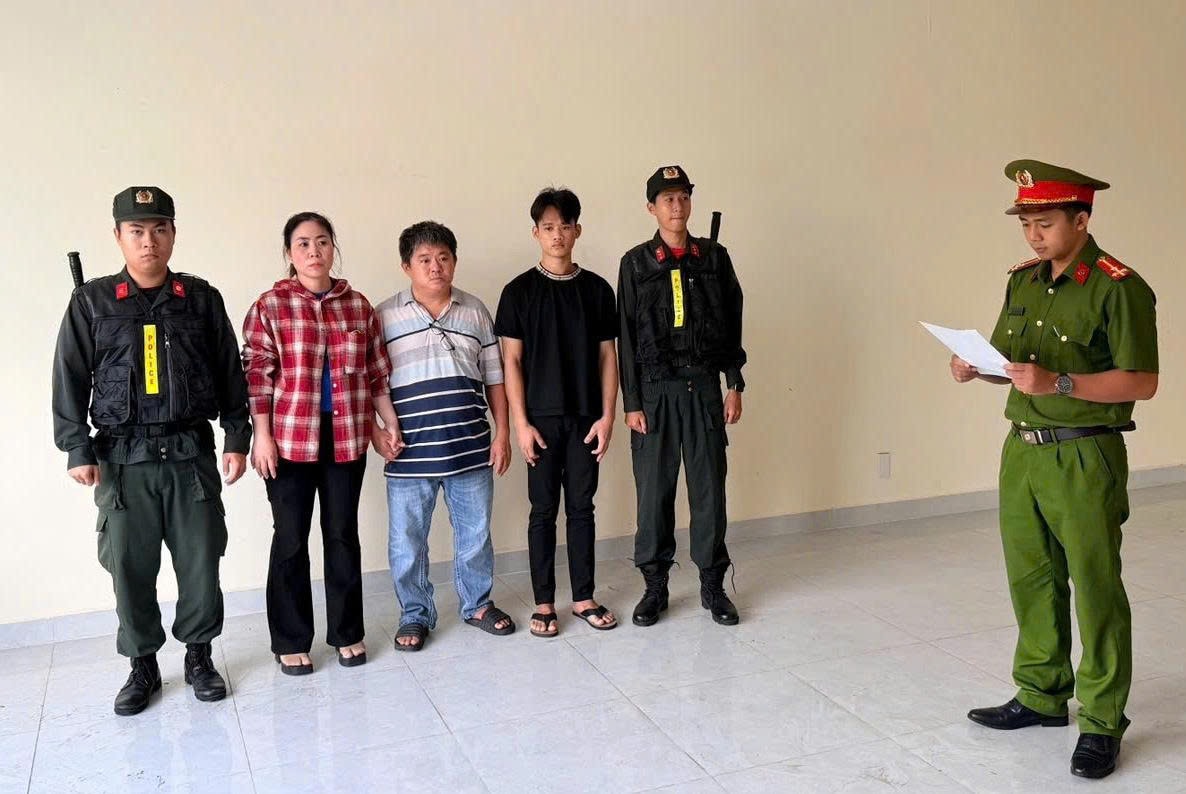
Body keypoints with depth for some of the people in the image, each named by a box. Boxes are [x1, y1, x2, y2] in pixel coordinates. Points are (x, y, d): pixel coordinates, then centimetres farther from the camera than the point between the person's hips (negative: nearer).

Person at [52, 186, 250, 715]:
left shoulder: (202, 299, 6)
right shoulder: (92, 301, 4)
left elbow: (231, 373, 8)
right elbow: (70, 380, 3)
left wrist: (237, 439, 3)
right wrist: (77, 450, -3)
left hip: (191, 453, 1)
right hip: (123, 458, 0)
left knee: (201, 562, 4)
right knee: (130, 567, 5)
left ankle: (199, 655, 24)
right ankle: (142, 666, 22)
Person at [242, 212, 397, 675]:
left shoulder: (357, 304, 6)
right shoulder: (270, 306, -3)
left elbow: (377, 371, 10)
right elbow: (257, 375, -5)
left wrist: (391, 424, 8)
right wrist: (262, 436, -10)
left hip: (346, 439, 3)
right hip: (290, 440, -2)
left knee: (343, 535, 11)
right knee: (291, 539, 7)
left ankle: (348, 633, 25)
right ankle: (291, 642, 20)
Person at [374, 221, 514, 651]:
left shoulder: (475, 311, 7)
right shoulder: (384, 316, -1)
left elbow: (494, 378, 9)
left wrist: (502, 433, 4)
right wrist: (375, 431, -9)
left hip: (471, 447, 2)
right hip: (410, 452, -2)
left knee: (475, 533, 14)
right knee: (407, 540, 8)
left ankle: (477, 604, 33)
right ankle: (415, 615, 26)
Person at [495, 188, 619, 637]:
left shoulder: (597, 289, 5)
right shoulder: (520, 291, -1)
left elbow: (607, 356, 6)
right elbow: (511, 360, -2)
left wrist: (607, 415, -2)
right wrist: (520, 422, -8)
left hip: (586, 416, 2)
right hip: (542, 417, -2)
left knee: (582, 507, 9)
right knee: (543, 510, 5)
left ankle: (584, 598, 19)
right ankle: (544, 603, 15)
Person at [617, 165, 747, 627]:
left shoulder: (714, 258, 6)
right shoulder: (636, 263, 1)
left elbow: (732, 325, 9)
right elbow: (626, 337, 0)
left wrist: (734, 386, 3)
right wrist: (632, 403, -4)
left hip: (704, 387, 1)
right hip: (655, 390, -1)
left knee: (709, 488, 5)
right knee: (654, 490, 4)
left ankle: (713, 584, 17)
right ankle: (654, 586, 17)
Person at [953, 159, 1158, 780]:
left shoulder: (1117, 288, -11)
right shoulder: (1023, 281, 11)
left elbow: (1141, 381, -15)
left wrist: (1058, 383, -25)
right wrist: (976, 368, -2)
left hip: (1084, 458, -7)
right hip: (1022, 450, 7)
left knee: (1096, 590, 1)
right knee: (1031, 581, 14)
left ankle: (1102, 723, 13)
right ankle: (1041, 696, 29)